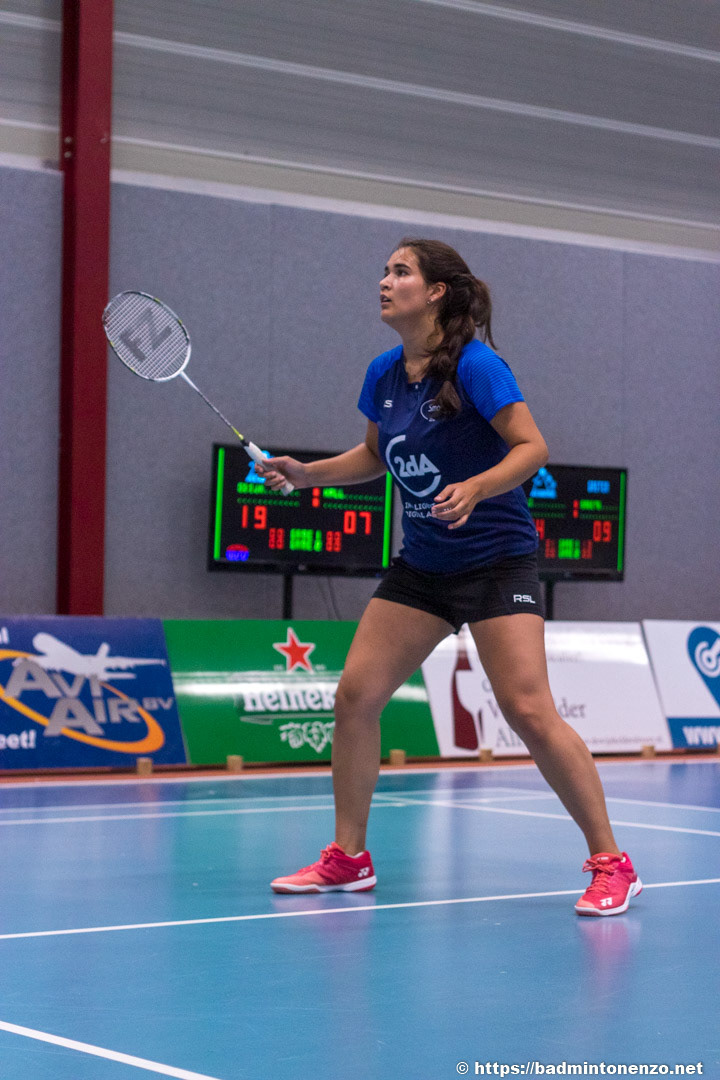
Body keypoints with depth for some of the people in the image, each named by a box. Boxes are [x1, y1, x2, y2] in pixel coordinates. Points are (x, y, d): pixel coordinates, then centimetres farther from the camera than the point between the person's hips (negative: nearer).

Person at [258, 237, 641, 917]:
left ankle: (611, 864, -4)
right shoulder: (384, 375, 5)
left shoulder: (474, 365, -16)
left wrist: (477, 487, -33)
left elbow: (532, 446, -17)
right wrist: (306, 472, 9)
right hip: (420, 566, 7)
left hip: (496, 561, -7)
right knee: (356, 692, -1)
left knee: (528, 710, -15)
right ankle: (348, 858, 13)